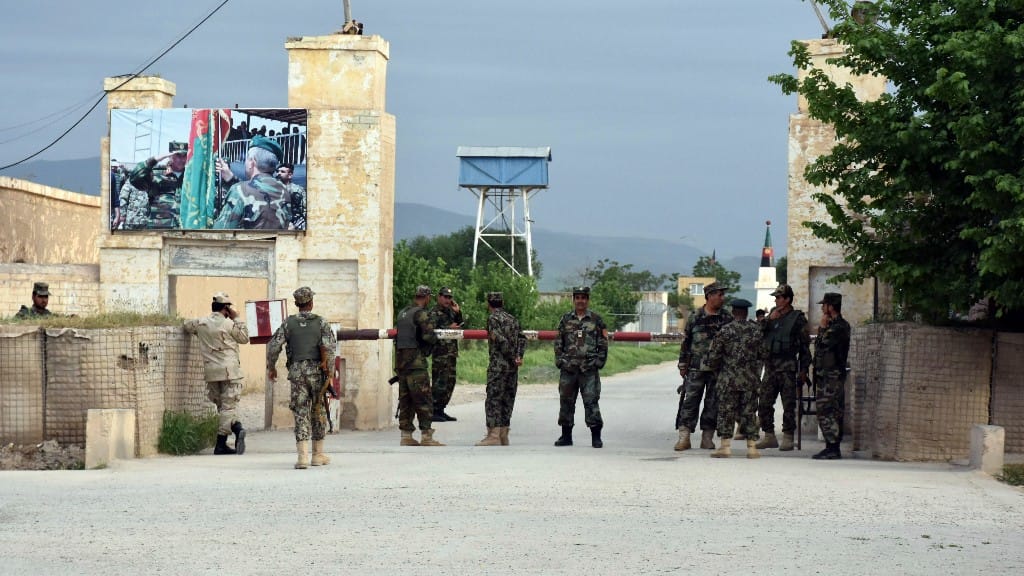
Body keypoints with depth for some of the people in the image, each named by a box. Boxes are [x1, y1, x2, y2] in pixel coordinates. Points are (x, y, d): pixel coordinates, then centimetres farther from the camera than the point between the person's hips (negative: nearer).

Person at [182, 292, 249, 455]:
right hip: (230, 370, -4)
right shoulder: (228, 324, -8)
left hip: (211, 371, 4)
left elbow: (187, 326, 27)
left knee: (222, 406, 9)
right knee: (228, 406, -4)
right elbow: (244, 338, 3)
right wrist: (236, 319, 7)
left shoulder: (201, 323, 7)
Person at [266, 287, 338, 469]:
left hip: (297, 371, 0)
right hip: (317, 371, 0)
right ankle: (318, 455, 20)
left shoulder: (289, 323, 4)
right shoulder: (321, 322, 1)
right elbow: (329, 347, -10)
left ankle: (303, 456, -14)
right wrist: (329, 372, -5)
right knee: (318, 413, 13)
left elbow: (273, 346, 0)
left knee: (301, 413, -1)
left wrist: (271, 367, 14)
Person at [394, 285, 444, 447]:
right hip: (416, 362, -8)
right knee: (424, 400, -5)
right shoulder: (421, 314, -10)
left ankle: (406, 436, 11)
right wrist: (436, 338, 2)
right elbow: (429, 336, -18)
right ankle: (426, 436, -7)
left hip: (400, 361, 8)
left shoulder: (402, 313, 15)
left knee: (405, 400, 10)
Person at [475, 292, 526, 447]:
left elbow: (501, 340, -16)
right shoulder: (512, 319, 16)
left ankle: (494, 436, -12)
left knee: (493, 400, -6)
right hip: (512, 367, 7)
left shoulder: (493, 318, -7)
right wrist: (519, 356, -2)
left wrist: (512, 357, -6)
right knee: (507, 400, 11)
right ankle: (504, 436, 13)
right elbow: (522, 338, 8)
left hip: (498, 365, -7)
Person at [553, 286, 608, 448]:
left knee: (591, 401, -8)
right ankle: (566, 436, 15)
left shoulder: (596, 319, 6)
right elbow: (558, 342, 14)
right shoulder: (566, 319, 11)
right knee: (566, 401, 6)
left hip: (589, 368, -3)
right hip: (568, 368, 3)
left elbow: (603, 343, 6)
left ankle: (596, 437, -3)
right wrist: (559, 360, 3)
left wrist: (600, 361, -3)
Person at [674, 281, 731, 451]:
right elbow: (685, 341, 7)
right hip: (696, 368, -1)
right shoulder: (694, 317, 3)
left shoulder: (727, 319, 6)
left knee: (713, 404, 4)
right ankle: (683, 438, -1)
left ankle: (707, 437, 12)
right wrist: (683, 364, 4)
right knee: (690, 402, -3)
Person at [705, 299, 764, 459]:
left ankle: (725, 446, -1)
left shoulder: (725, 331, -6)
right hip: (750, 379, 2)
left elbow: (713, 355, -4)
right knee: (749, 412, 7)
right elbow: (762, 355, 8)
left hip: (729, 379, -2)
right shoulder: (756, 330, 2)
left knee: (726, 412, 3)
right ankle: (751, 447, 4)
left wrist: (716, 372, 14)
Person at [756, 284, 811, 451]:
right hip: (770, 365, 6)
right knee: (764, 403, 4)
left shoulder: (797, 318, -2)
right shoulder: (773, 314, 14)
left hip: (787, 366, -6)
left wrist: (803, 370, -7)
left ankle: (788, 438, 2)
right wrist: (769, 320, -7)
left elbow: (805, 346, -3)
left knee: (788, 404, -3)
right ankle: (769, 436, 12)